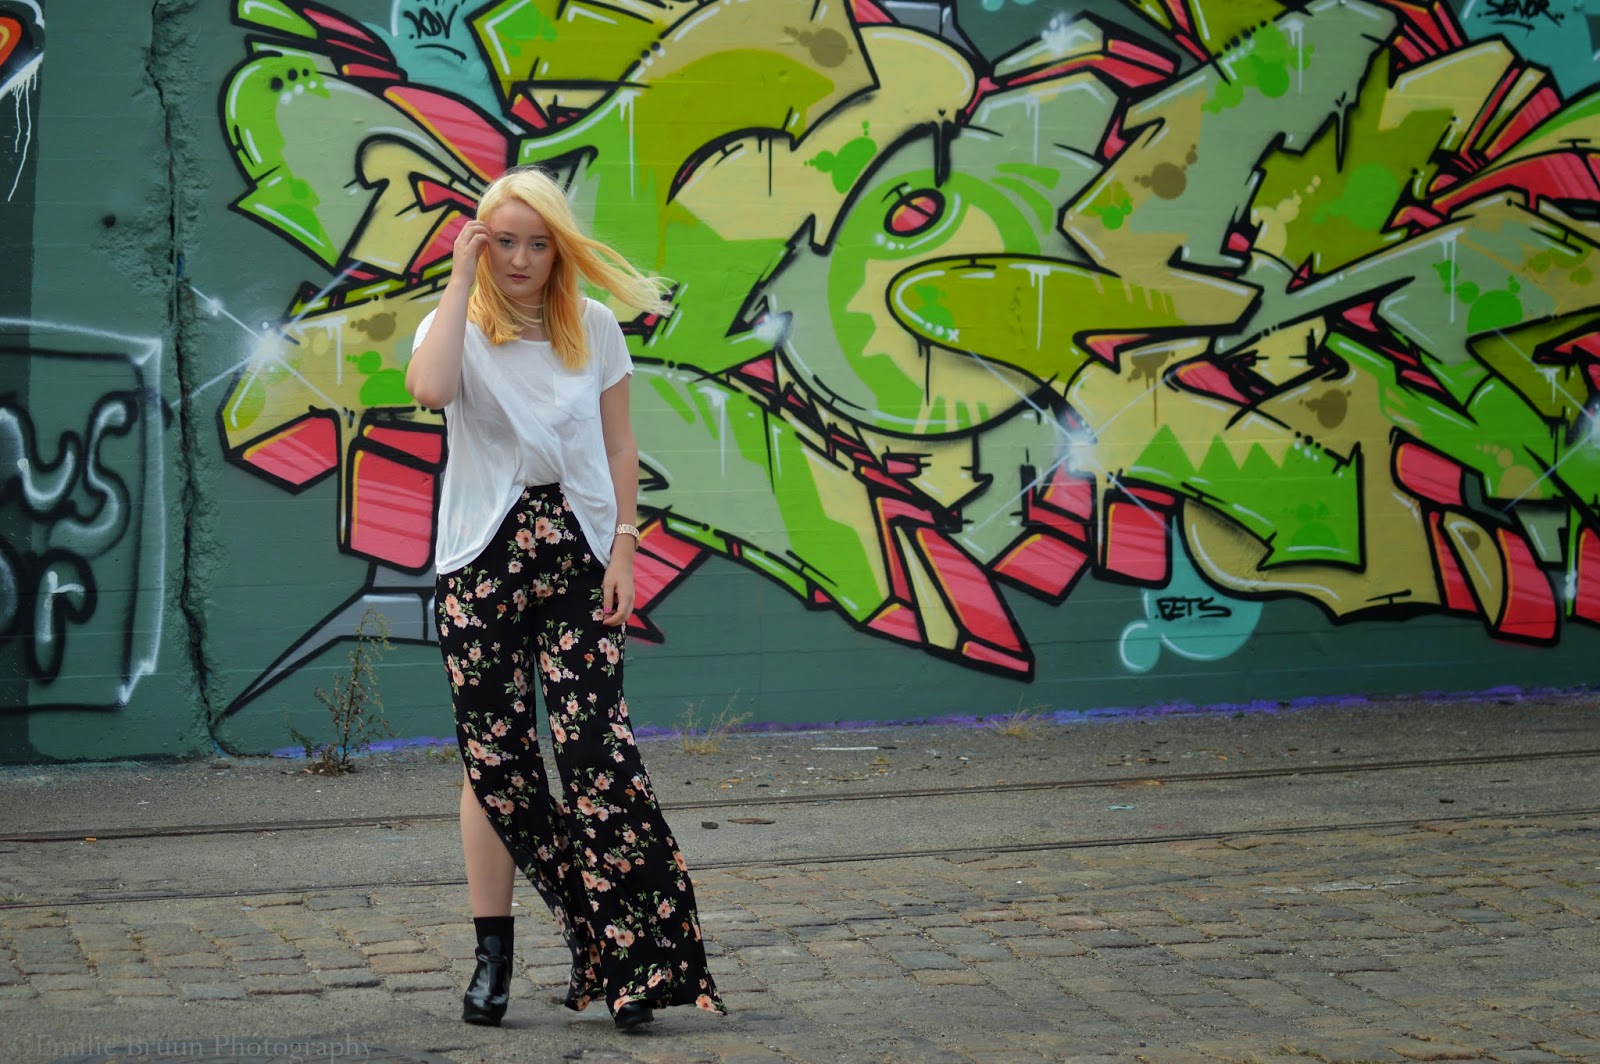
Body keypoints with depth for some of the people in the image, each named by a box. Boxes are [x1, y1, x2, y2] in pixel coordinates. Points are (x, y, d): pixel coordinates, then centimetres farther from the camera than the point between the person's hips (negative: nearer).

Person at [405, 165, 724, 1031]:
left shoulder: (593, 328, 6)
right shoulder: (459, 329, 0)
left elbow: (619, 444, 10)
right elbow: (429, 387, -25)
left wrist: (622, 547, 1)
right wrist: (460, 278, -18)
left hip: (576, 554, 1)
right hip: (480, 560, 0)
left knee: (595, 747, -11)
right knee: (493, 755, 2)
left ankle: (624, 957, -6)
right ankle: (493, 954, 12)